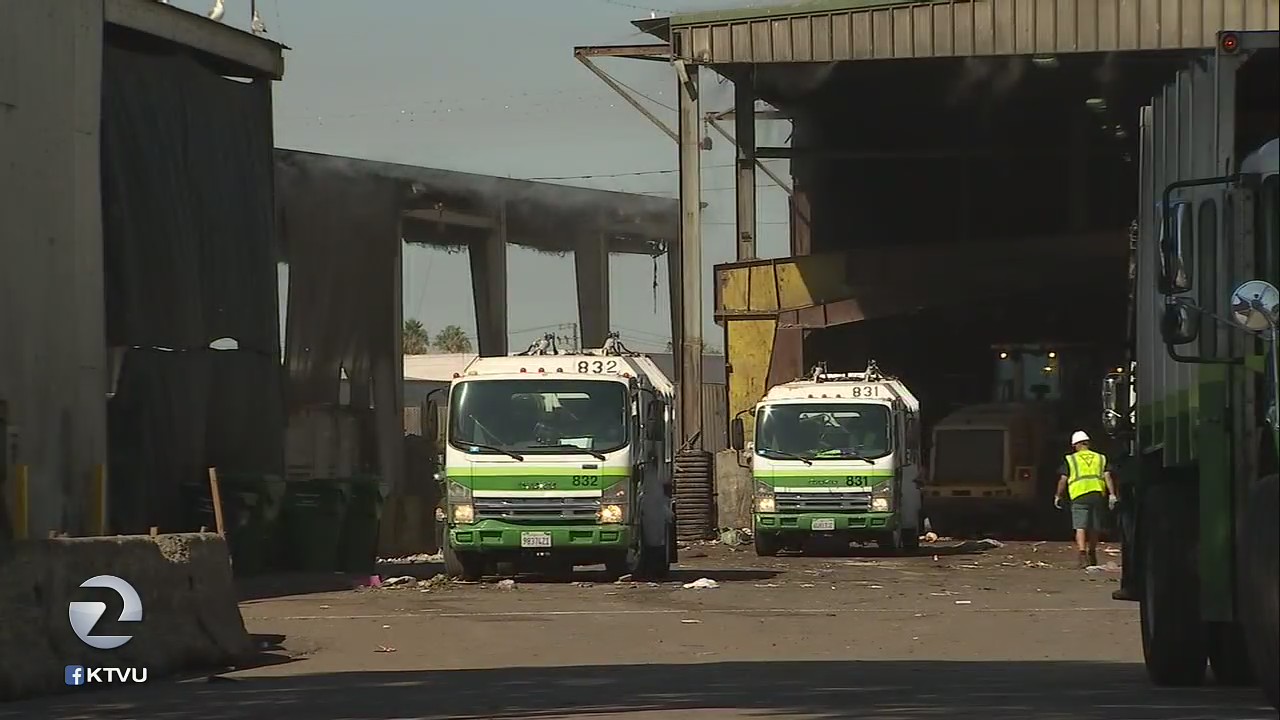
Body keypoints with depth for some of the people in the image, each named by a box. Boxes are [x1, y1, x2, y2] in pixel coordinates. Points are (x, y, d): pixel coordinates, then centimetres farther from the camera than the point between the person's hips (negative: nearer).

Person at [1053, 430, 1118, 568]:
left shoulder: (1070, 460, 9)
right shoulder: (1101, 458, 17)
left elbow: (1063, 479, 5)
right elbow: (1108, 476, 5)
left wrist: (1058, 496, 16)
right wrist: (1112, 494, 0)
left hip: (1079, 496, -3)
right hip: (1098, 495, 3)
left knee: (1080, 527, -8)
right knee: (1094, 528, 15)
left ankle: (1083, 554, -25)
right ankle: (1092, 555, 29)